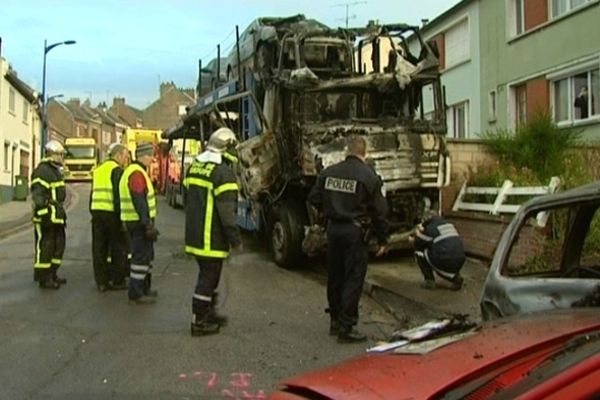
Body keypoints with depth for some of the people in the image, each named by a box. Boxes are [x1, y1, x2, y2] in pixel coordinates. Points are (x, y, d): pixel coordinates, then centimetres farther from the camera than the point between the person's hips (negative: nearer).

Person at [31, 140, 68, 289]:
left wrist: (62, 213, 25)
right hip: (47, 217, -10)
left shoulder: (55, 171, 20)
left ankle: (52, 274, 25)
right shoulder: (43, 170, -13)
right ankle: (43, 278, 0)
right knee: (44, 247, -5)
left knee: (58, 245, 15)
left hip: (57, 217, 10)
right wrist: (44, 214, -24)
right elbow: (37, 194, -20)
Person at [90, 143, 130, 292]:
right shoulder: (117, 170, -8)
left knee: (99, 249, 8)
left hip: (97, 212, 7)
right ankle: (117, 281, 8)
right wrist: (121, 216, -15)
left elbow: (93, 194, 19)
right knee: (118, 248, 4)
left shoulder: (98, 170, 18)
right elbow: (118, 195, -16)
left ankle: (101, 282, 11)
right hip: (111, 213, -7)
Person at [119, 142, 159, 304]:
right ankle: (135, 294, -1)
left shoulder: (133, 171, 17)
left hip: (137, 222, 11)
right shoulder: (137, 173, -18)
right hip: (139, 222, -11)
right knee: (141, 256, -6)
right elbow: (140, 201, -24)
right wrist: (148, 224, -24)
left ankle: (144, 288, 31)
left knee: (146, 254, 20)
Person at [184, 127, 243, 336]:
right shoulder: (223, 172, -18)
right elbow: (227, 212, -21)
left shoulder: (194, 167, 10)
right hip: (212, 238, -9)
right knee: (208, 278, 1)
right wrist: (236, 240, -13)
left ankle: (210, 313, 34)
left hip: (194, 235, 9)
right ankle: (199, 322, 9)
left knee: (209, 274, 22)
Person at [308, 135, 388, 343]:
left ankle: (335, 320, 27)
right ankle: (346, 328, 2)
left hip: (333, 229, 5)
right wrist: (382, 240, 1)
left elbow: (314, 199, 6)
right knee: (353, 279, 0)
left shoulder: (329, 172, 4)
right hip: (355, 232, -5)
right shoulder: (368, 176, -9)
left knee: (335, 277, 15)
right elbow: (378, 211, -8)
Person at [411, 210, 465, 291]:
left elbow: (418, 245, 9)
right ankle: (455, 277, 13)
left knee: (419, 253, 13)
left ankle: (429, 281, 10)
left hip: (444, 261, -7)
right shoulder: (449, 224, 21)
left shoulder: (429, 228, 0)